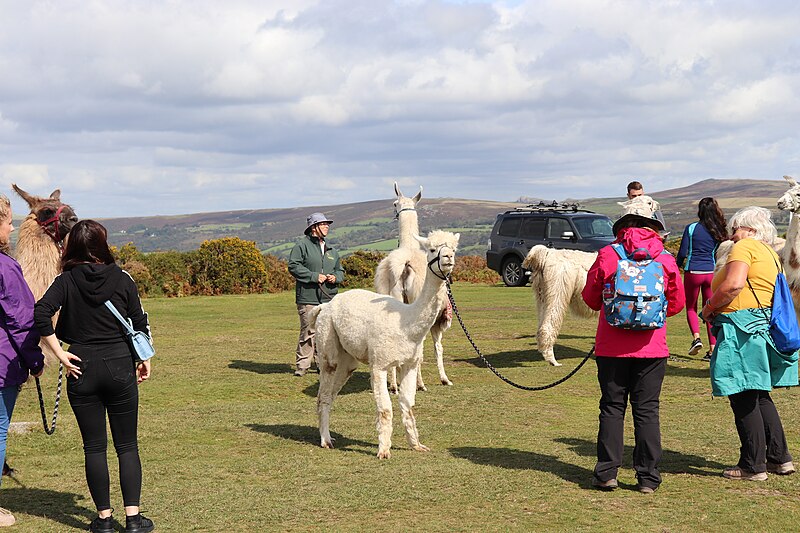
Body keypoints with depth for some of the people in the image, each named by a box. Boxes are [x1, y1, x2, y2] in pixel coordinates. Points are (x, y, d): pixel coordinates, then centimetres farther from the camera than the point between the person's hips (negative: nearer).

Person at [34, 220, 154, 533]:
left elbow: (40, 314, -17)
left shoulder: (66, 281, -3)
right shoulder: (122, 279, -2)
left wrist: (60, 354, -10)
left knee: (94, 447, 8)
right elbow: (140, 324, 1)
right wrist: (144, 360, 13)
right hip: (120, 368, 0)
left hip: (82, 370, 0)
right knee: (127, 445, 7)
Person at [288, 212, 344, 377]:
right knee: (309, 332, -11)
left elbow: (340, 270, 29)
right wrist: (314, 276, -14)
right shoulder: (302, 246, -1)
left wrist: (335, 277, 4)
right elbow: (293, 266, -9)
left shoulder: (331, 250, 20)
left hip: (328, 299, 6)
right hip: (308, 298, -6)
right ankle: (301, 366, -5)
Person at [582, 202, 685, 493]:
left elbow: (591, 297, 5)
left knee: (612, 407, 7)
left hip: (612, 346, -1)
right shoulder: (666, 259, 0)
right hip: (652, 346, 1)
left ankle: (606, 473, 7)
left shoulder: (607, 254, -4)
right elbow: (677, 303, 8)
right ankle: (648, 477, 7)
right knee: (647, 410, 6)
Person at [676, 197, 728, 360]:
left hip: (693, 272, -2)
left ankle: (696, 337, -9)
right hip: (711, 273, 2)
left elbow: (683, 252, -5)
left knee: (691, 308, 15)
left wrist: (678, 266, 12)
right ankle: (713, 349, 5)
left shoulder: (691, 228, -7)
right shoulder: (718, 231, 2)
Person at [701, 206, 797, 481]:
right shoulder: (771, 254, 22)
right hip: (764, 325, 10)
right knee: (760, 396, 18)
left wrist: (710, 307, -7)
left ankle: (753, 465, 2)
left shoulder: (745, 247, -7)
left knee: (743, 399, -3)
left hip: (742, 329, -10)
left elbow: (734, 284, -22)